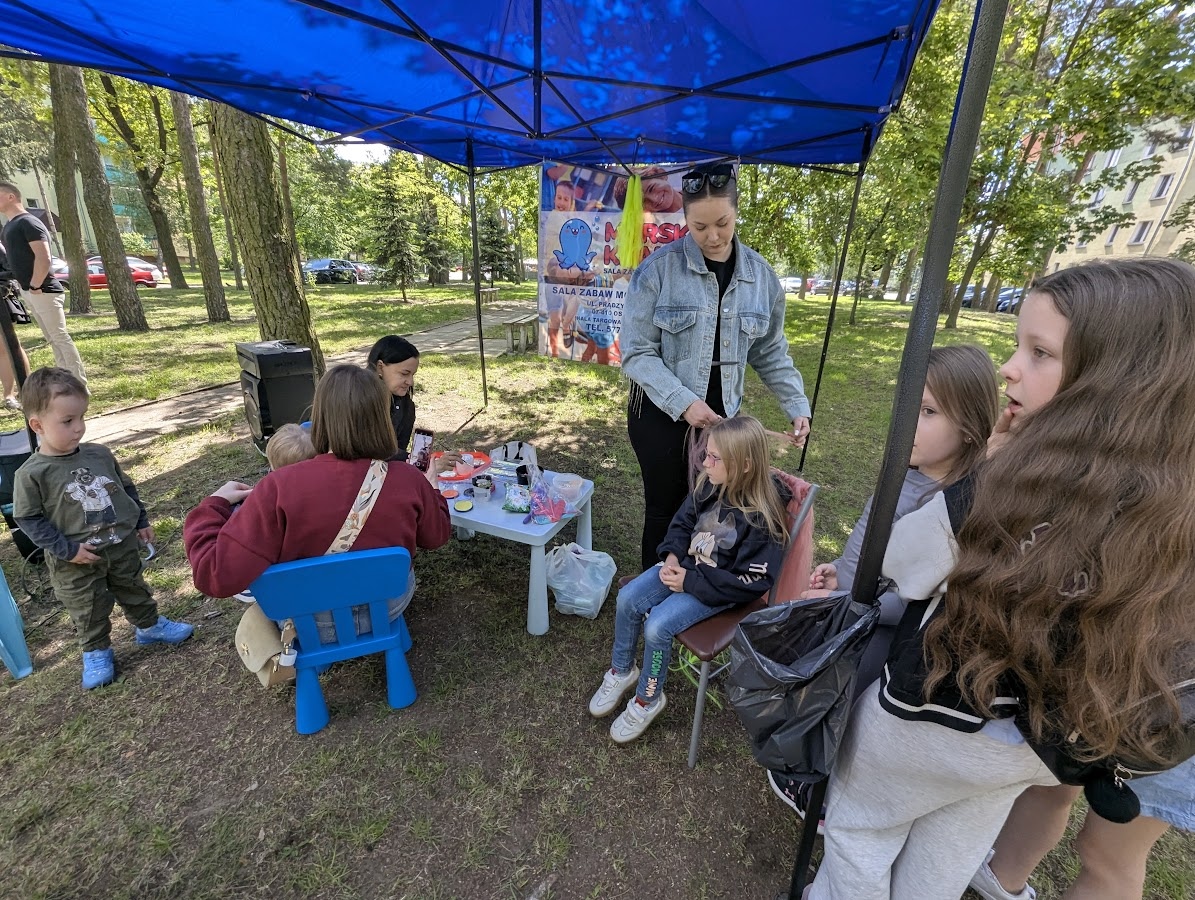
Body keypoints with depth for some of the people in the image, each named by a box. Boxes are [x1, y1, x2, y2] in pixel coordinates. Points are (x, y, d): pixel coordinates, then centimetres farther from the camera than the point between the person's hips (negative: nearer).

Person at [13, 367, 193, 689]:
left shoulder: (100, 454, -4)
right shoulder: (32, 474, -17)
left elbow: (126, 488, 9)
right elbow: (29, 519, -13)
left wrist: (141, 521, 11)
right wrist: (66, 550, -17)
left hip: (122, 546, 3)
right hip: (75, 561, -3)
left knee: (134, 590, 20)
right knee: (88, 610, 13)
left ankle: (149, 626, 40)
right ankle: (97, 652, 32)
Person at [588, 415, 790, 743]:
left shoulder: (762, 519, -26)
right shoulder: (710, 484, -10)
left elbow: (752, 583, -22)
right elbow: (682, 522, 6)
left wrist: (690, 581, -22)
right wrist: (671, 556, -12)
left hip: (719, 589, -6)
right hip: (685, 565, 6)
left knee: (657, 625, -21)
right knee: (627, 599, -10)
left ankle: (648, 699, 7)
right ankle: (622, 671, 15)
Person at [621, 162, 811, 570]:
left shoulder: (760, 274, 2)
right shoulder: (658, 269, -11)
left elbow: (771, 352, 10)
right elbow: (637, 353, -13)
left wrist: (797, 405, -1)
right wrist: (684, 403, -22)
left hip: (721, 415, 4)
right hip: (661, 414, -3)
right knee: (665, 509, 9)